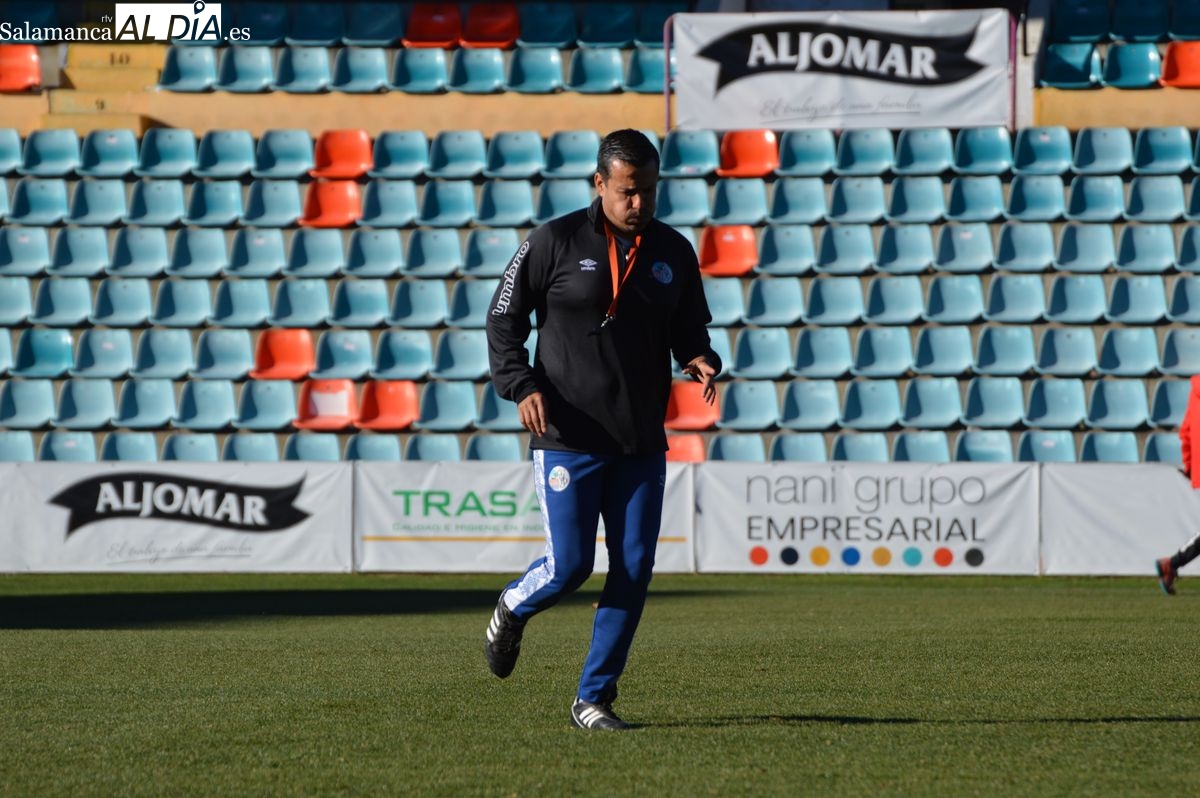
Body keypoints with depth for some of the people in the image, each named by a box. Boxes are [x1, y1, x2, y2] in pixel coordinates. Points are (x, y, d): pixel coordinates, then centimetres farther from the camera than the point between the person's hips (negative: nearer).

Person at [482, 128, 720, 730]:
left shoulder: (674, 253, 7)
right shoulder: (555, 242, -4)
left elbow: (690, 329, 17)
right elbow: (503, 318, 1)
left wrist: (700, 360, -6)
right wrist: (521, 386, -13)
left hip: (642, 446, 4)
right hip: (567, 440, -4)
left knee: (633, 572, -1)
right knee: (569, 566, -6)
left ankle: (594, 697, 11)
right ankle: (513, 608, 30)